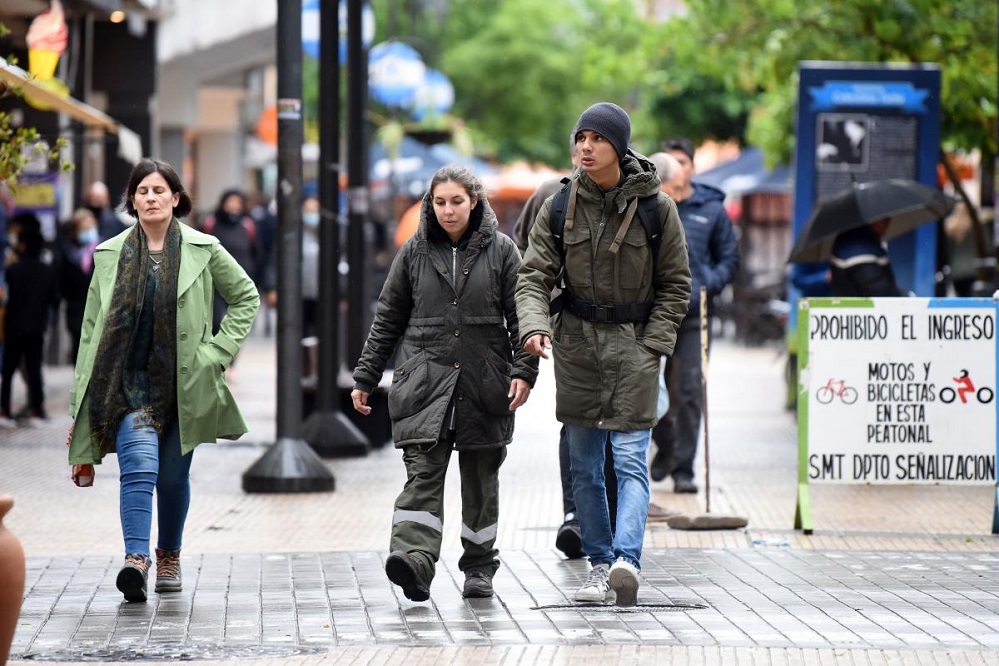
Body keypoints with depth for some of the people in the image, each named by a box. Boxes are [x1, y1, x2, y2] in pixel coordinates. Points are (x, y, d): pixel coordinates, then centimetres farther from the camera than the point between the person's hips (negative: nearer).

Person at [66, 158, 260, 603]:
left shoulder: (203, 250, 2)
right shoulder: (110, 255, 5)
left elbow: (246, 298, 13)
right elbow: (92, 329, 7)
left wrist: (217, 350, 1)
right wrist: (80, 403, 3)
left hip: (182, 382, 1)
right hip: (128, 380, -1)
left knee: (173, 475, 9)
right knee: (140, 464, -20)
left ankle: (169, 556, 31)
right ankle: (136, 559, -29)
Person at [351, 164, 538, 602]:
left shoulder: (500, 250, 5)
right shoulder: (414, 253, 9)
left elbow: (520, 315, 2)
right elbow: (388, 320, 13)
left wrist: (523, 370, -11)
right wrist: (365, 378, 11)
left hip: (484, 384, 0)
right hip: (425, 382, 0)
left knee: (480, 479, 7)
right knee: (423, 473, -14)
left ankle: (479, 568, 17)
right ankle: (414, 558, -28)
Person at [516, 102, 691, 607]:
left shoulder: (655, 207, -4)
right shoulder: (559, 206, 1)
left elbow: (675, 285, 2)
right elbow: (534, 275, 0)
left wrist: (651, 346, -7)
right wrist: (534, 327, -19)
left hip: (635, 341, -3)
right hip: (577, 341, 3)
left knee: (630, 458, -13)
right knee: (584, 464, 7)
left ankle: (626, 560, -24)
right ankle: (599, 564, 15)